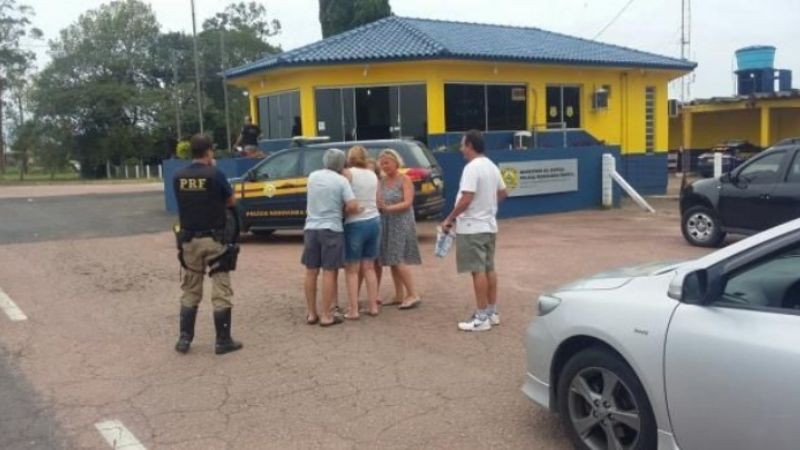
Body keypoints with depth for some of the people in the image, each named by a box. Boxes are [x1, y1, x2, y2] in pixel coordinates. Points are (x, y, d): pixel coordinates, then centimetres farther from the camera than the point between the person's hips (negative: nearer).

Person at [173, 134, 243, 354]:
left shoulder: (178, 177, 0)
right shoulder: (215, 175, -12)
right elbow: (230, 201, 1)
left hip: (189, 240, 4)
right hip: (215, 240, -4)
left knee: (190, 292, 16)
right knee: (221, 292, 3)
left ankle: (184, 339, 18)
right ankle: (223, 341, 7)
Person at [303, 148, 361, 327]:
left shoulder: (312, 176, 6)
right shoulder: (341, 181, -7)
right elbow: (353, 206, -14)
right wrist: (343, 210, 5)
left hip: (311, 228, 4)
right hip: (331, 229, -4)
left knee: (311, 272, 10)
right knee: (329, 273, 0)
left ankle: (311, 314, 17)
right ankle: (326, 316, 3)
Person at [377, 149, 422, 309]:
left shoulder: (405, 179, -5)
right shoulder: (382, 181, 10)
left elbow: (408, 203, -14)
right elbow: (378, 201, 2)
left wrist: (388, 208, -24)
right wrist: (378, 205, -20)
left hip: (402, 224, -6)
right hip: (386, 224, 6)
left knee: (399, 260, -12)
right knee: (392, 261, 7)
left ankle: (413, 294, -5)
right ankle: (399, 296, 15)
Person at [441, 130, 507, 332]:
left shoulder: (472, 167, -18)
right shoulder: (492, 166, 10)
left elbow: (466, 199, -24)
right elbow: (502, 193, 19)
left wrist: (449, 219, -13)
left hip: (473, 227, -9)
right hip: (489, 225, 9)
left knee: (478, 271, -5)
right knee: (489, 268, 14)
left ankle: (482, 317, -1)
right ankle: (492, 312, 21)